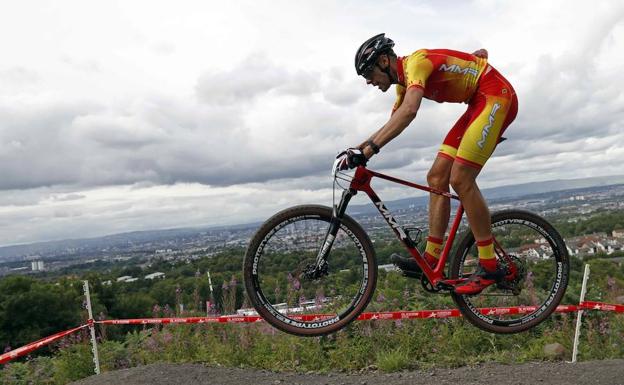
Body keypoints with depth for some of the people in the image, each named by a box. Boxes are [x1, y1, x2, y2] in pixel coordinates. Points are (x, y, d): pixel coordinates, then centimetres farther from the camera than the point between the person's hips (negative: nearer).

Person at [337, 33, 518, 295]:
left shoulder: (416, 62, -20)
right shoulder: (404, 81, 11)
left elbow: (409, 111, -38)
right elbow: (393, 124, 19)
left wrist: (369, 149, -42)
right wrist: (359, 148, 8)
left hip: (497, 97, -10)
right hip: (480, 103, 10)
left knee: (460, 179, -19)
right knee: (437, 177, 1)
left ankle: (489, 267, -10)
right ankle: (430, 261, 2)